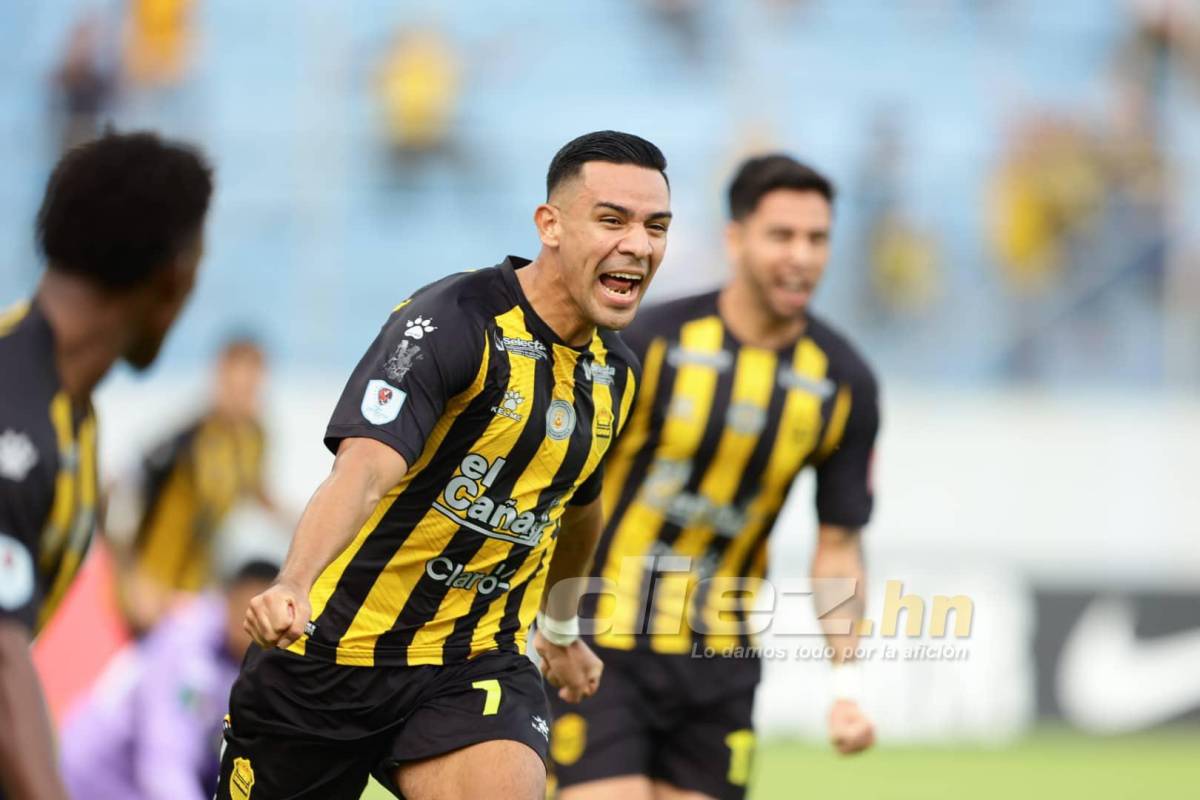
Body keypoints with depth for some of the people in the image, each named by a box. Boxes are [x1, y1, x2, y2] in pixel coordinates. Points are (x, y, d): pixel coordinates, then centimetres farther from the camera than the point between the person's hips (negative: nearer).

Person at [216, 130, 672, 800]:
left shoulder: (616, 373, 6)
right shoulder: (453, 323, -18)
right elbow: (365, 468, -32)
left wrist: (560, 626, 40)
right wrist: (294, 585, -49)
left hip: (477, 667, 5)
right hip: (334, 652, -4)